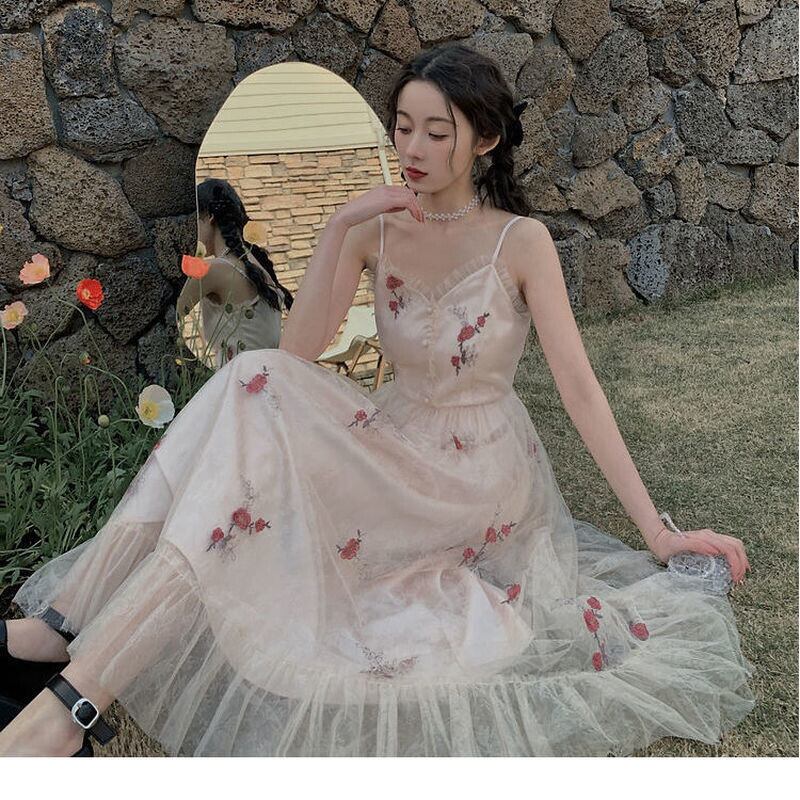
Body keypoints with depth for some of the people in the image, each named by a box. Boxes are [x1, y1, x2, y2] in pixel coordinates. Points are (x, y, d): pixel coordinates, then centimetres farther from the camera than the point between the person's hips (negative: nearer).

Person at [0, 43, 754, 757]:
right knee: (259, 384, -24)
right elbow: (297, 354, -10)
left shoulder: (520, 240, -10)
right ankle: (74, 616, -19)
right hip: (399, 450, 4)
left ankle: (81, 692, -26)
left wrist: (658, 531, -15)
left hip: (482, 474, -4)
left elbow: (578, 385, -12)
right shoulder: (376, 229, 0)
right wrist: (338, 227, -20)